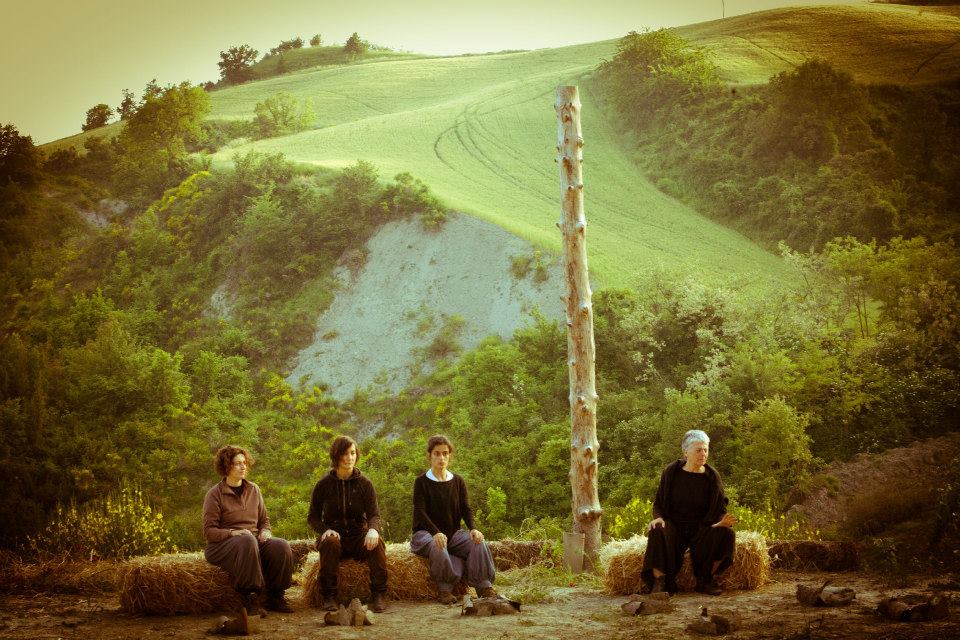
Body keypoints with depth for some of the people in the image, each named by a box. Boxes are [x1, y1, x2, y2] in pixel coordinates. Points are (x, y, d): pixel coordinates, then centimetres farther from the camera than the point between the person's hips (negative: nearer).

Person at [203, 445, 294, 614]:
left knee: (281, 546, -25)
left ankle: (275, 597, -13)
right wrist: (233, 533, -23)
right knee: (247, 541, -39)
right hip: (223, 544, -5)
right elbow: (209, 531, -7)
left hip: (255, 540, 5)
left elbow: (264, 520, 23)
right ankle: (250, 597, -35)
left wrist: (265, 532, -1)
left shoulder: (253, 490, 16)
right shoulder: (215, 494, -1)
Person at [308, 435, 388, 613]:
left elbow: (374, 513, -3)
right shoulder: (324, 484, 1)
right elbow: (313, 517, 5)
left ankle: (378, 595, -24)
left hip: (359, 535, 1)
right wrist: (325, 530, -18)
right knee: (330, 543, -35)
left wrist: (373, 529, -28)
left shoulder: (364, 483, 3)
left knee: (376, 543, -31)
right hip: (334, 534, 0)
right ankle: (329, 596, -26)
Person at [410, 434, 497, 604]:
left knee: (478, 542, -24)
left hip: (453, 533, 4)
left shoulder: (458, 482, 11)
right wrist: (436, 533, -32)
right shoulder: (421, 482, -3)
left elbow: (466, 509, 5)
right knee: (438, 546, -39)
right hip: (426, 533, -4)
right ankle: (444, 589, -27)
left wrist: (473, 529, -18)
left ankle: (484, 586, -24)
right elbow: (420, 512, -14)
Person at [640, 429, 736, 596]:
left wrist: (720, 522, -26)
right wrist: (658, 518, -21)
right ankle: (659, 582, -29)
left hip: (701, 528, 2)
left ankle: (705, 580, -10)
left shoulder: (712, 476, -1)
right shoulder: (672, 471, -2)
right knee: (658, 532, -35)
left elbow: (720, 509, -1)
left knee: (726, 533, -26)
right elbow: (658, 502, 3)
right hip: (673, 525, -2)